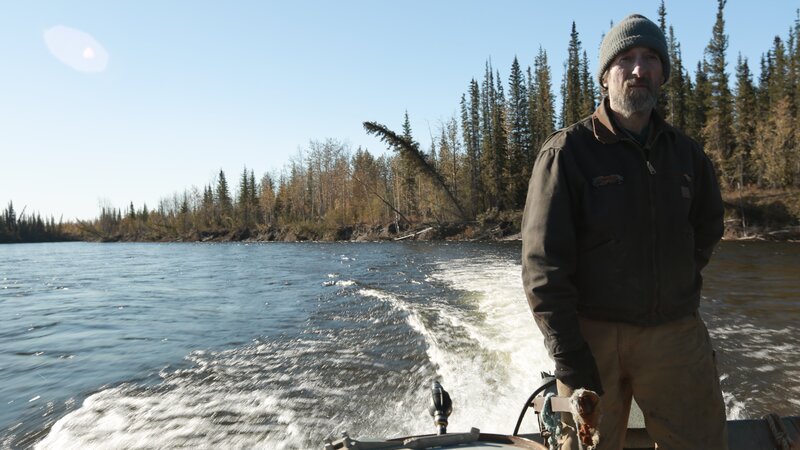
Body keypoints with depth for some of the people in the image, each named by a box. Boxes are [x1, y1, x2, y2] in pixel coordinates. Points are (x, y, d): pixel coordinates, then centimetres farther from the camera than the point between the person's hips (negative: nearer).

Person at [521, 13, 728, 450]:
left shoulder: (686, 153, 9)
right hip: (593, 336, -4)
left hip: (676, 333, 5)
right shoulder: (568, 151, -8)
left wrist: (681, 285, 14)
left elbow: (708, 226, 27)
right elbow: (543, 263, -13)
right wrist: (568, 355, -17)